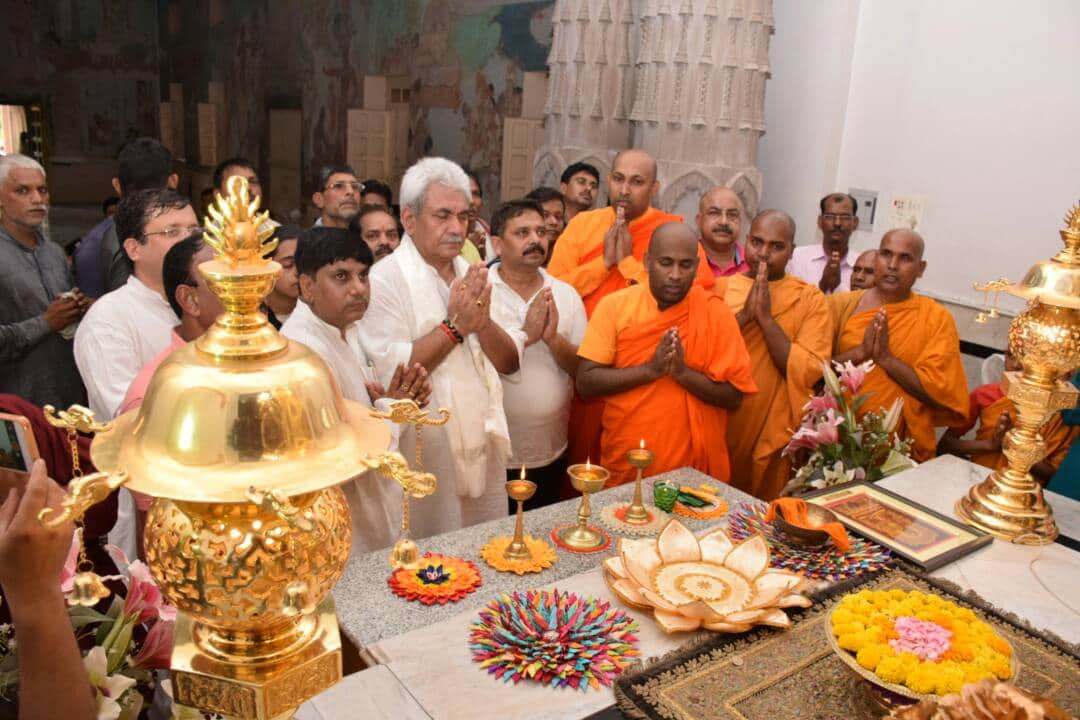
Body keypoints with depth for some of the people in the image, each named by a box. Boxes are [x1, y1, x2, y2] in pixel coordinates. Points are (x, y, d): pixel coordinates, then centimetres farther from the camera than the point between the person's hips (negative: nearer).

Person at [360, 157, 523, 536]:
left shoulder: (473, 275, 9)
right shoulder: (385, 279, -12)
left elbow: (510, 362, 6)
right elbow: (389, 374, -22)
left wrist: (483, 323, -13)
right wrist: (455, 326, -18)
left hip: (485, 453, 6)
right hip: (426, 462, -6)